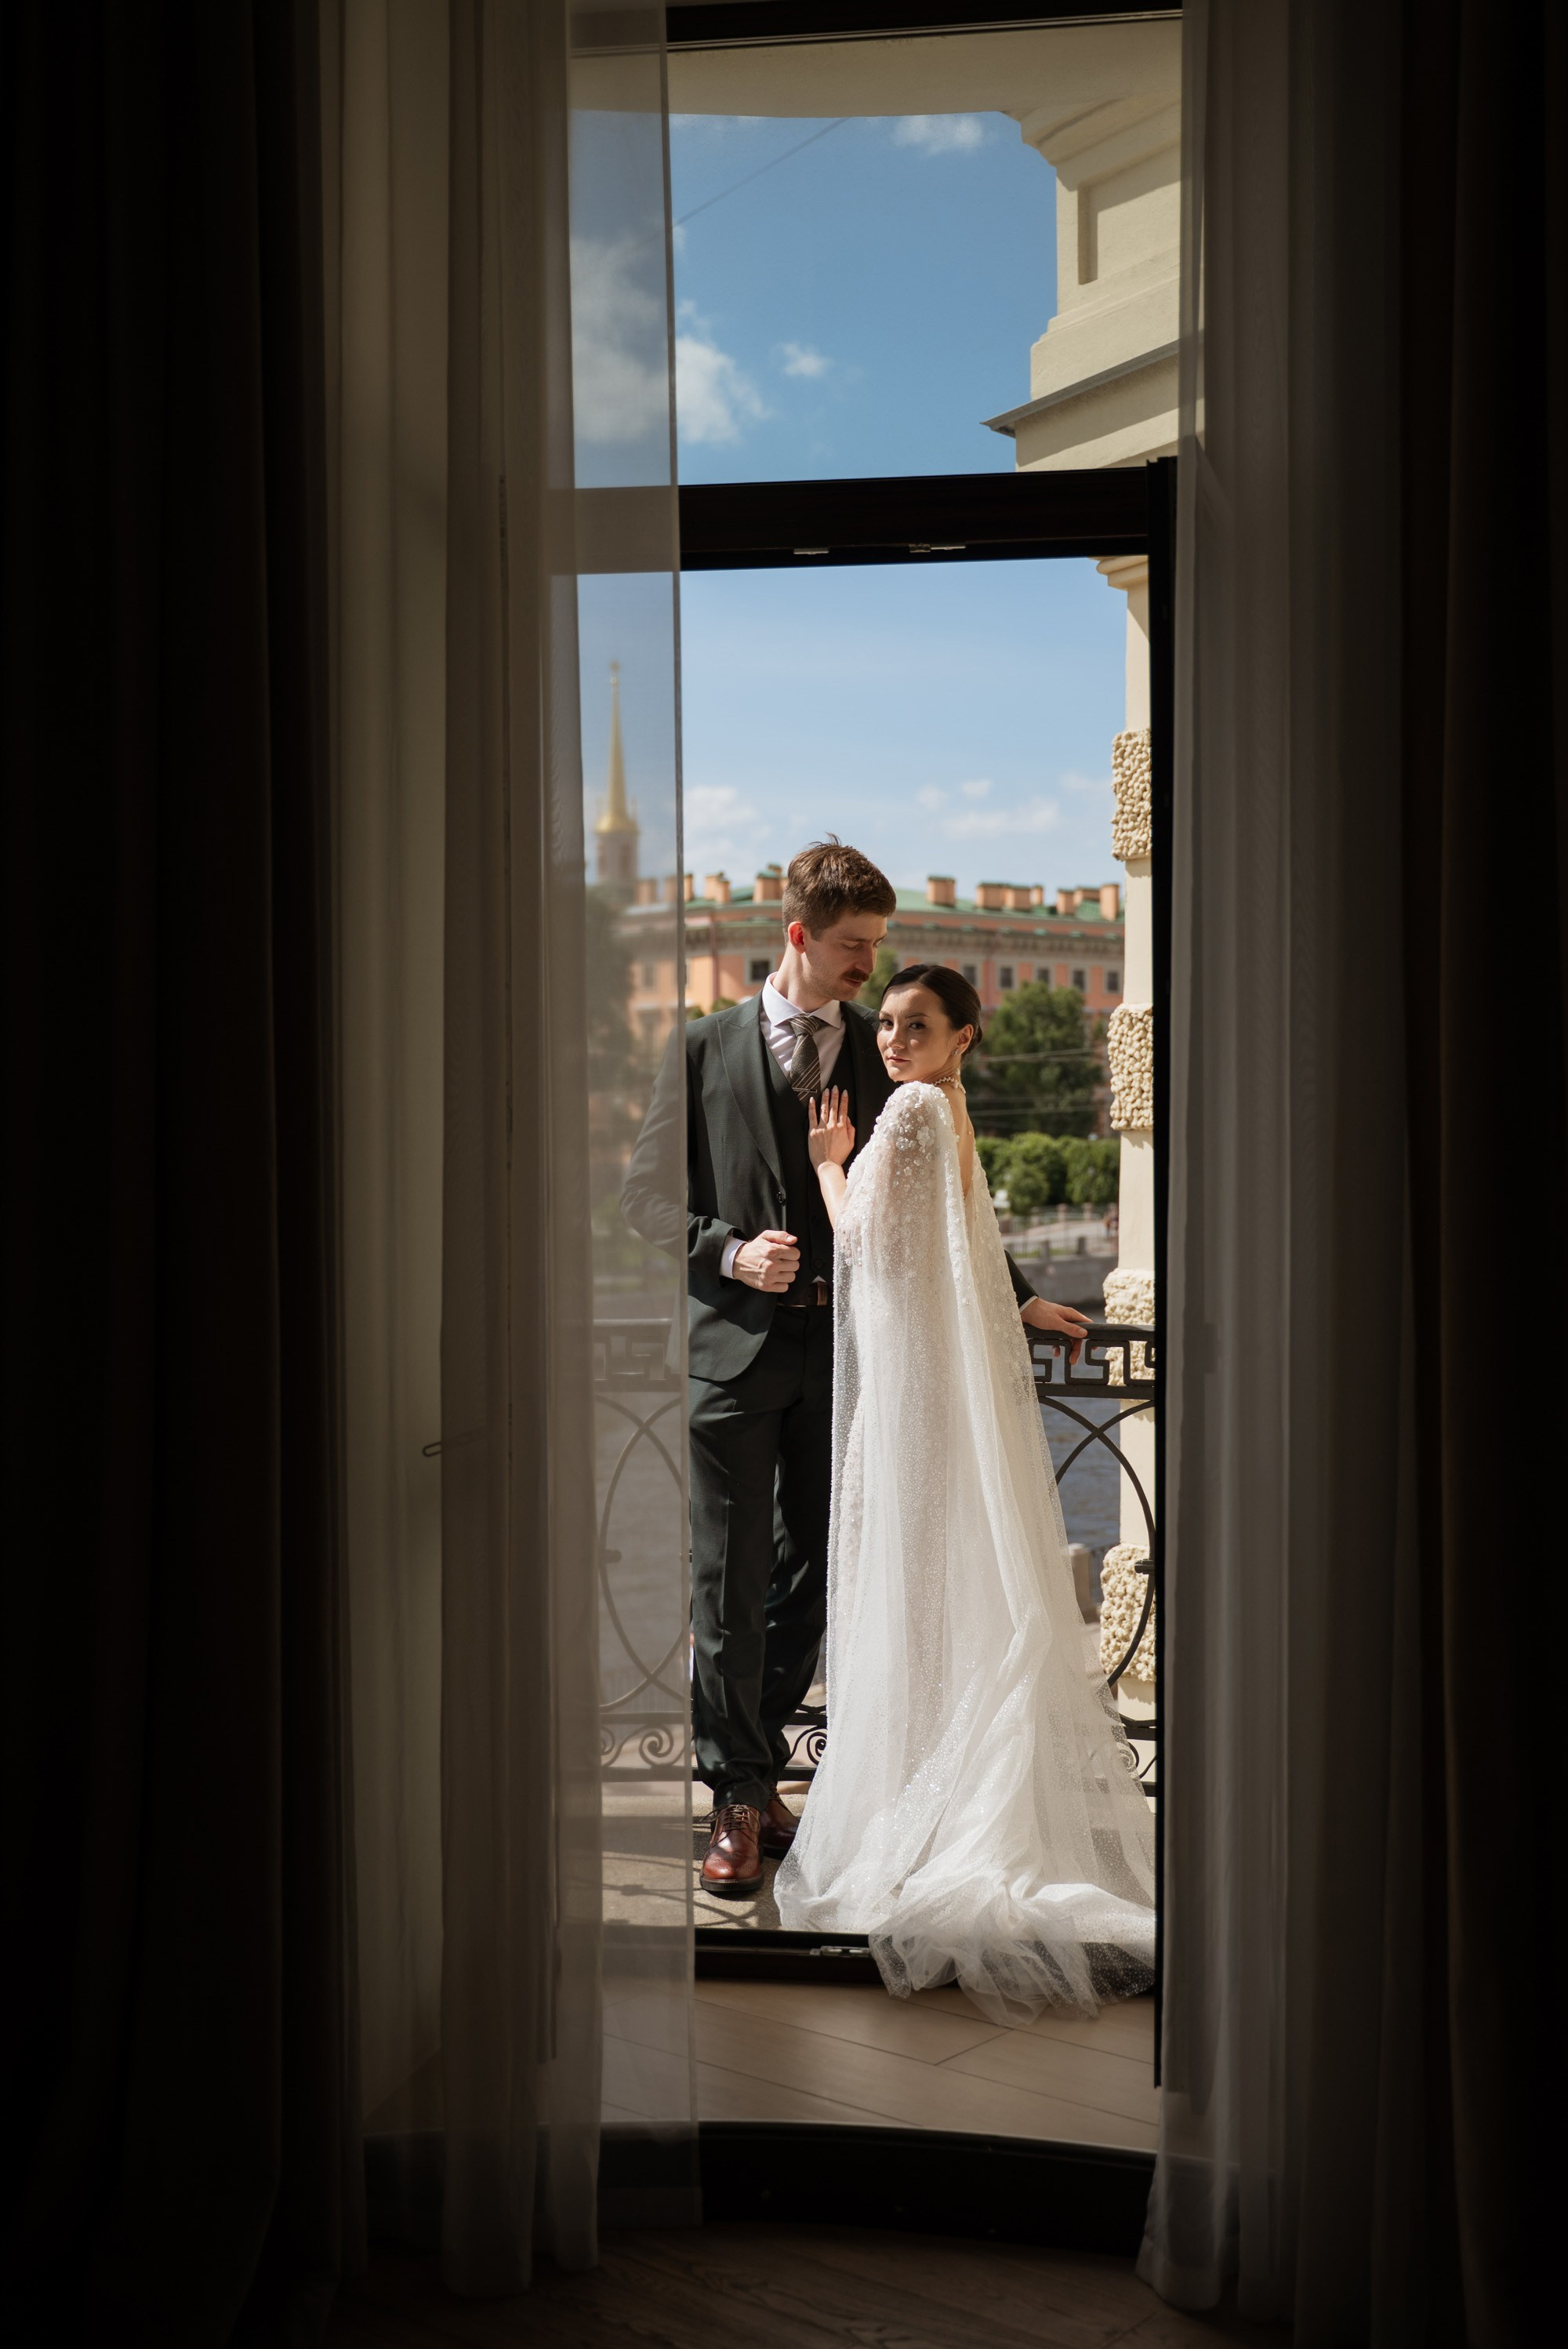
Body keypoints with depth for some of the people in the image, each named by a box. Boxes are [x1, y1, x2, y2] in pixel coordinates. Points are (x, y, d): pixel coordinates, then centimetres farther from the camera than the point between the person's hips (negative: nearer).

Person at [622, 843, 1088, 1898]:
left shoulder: (882, 1054, 8)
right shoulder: (704, 1047, 2)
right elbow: (647, 1193, 4)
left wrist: (1020, 1297, 14)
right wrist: (729, 1250, -12)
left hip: (840, 1342, 3)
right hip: (733, 1339, -2)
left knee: (817, 1572, 9)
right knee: (731, 1581, 0)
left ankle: (752, 1758, 28)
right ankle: (740, 1796, 15)